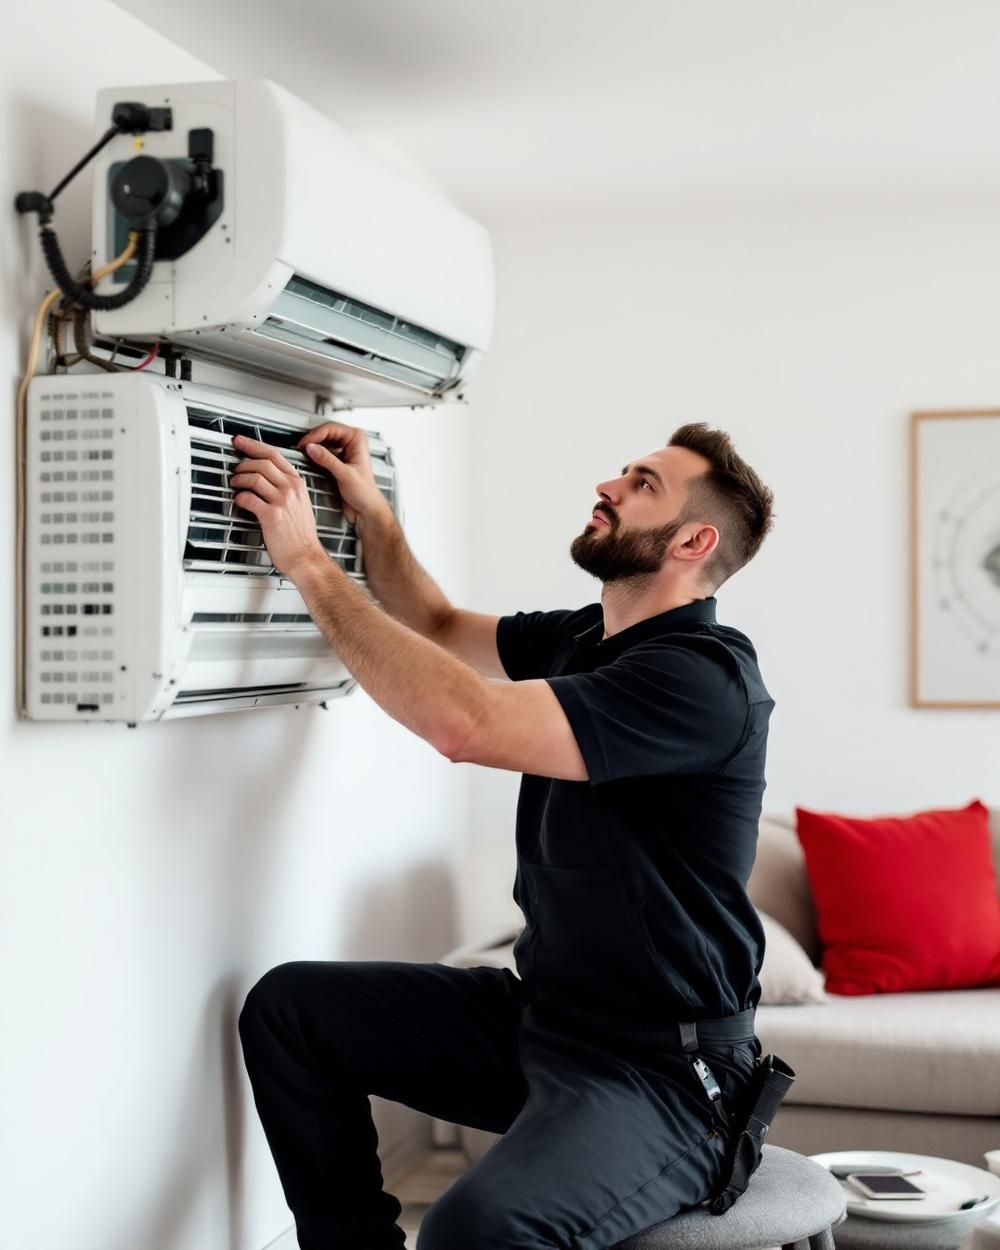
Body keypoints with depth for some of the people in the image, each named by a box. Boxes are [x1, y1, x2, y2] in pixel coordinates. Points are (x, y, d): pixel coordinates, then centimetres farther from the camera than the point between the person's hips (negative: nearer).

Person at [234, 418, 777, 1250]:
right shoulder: (580, 640, 9)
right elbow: (440, 629, 24)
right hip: (537, 1014, 9)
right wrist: (368, 510, 7)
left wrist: (308, 560, -23)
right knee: (289, 1007, 6)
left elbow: (463, 720, -30)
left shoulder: (703, 675, -21)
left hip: (660, 1073, -9)